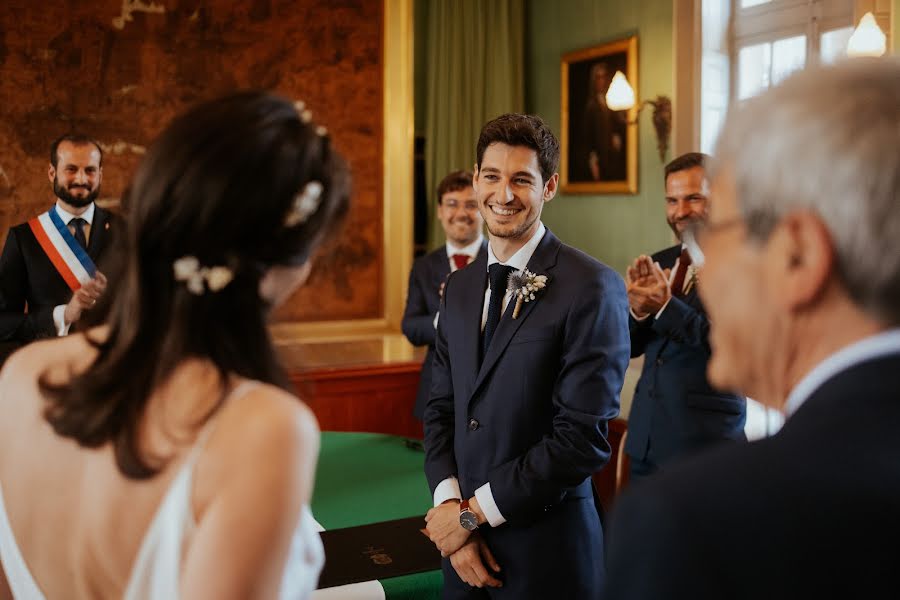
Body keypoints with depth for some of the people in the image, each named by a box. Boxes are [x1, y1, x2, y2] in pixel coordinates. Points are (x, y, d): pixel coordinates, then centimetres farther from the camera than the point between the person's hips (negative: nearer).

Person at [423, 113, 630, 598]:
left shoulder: (592, 288, -15)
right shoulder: (458, 287, 7)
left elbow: (583, 438, -19)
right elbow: (441, 408, 8)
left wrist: (474, 512, -13)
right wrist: (450, 504, -7)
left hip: (546, 550, -5)